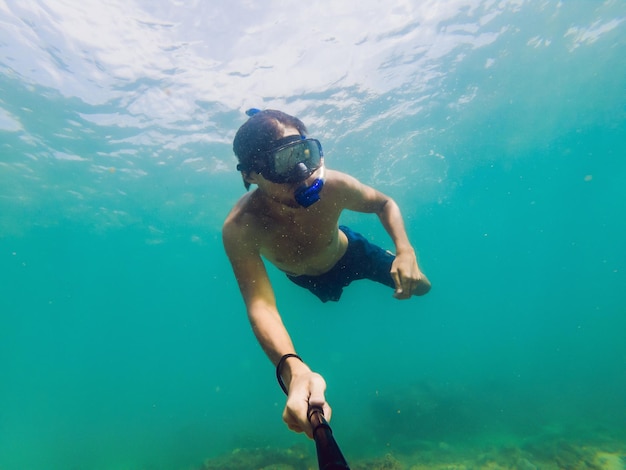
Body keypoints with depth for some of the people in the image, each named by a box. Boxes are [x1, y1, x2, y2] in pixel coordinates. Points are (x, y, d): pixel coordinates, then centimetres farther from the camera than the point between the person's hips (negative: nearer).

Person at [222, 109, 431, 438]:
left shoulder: (332, 186, -39)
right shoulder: (239, 229, -43)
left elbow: (384, 203, -19)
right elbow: (260, 306, -49)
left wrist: (405, 251, -37)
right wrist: (292, 370, -69)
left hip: (350, 252, 1)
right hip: (310, 279, 0)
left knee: (419, 287, 14)